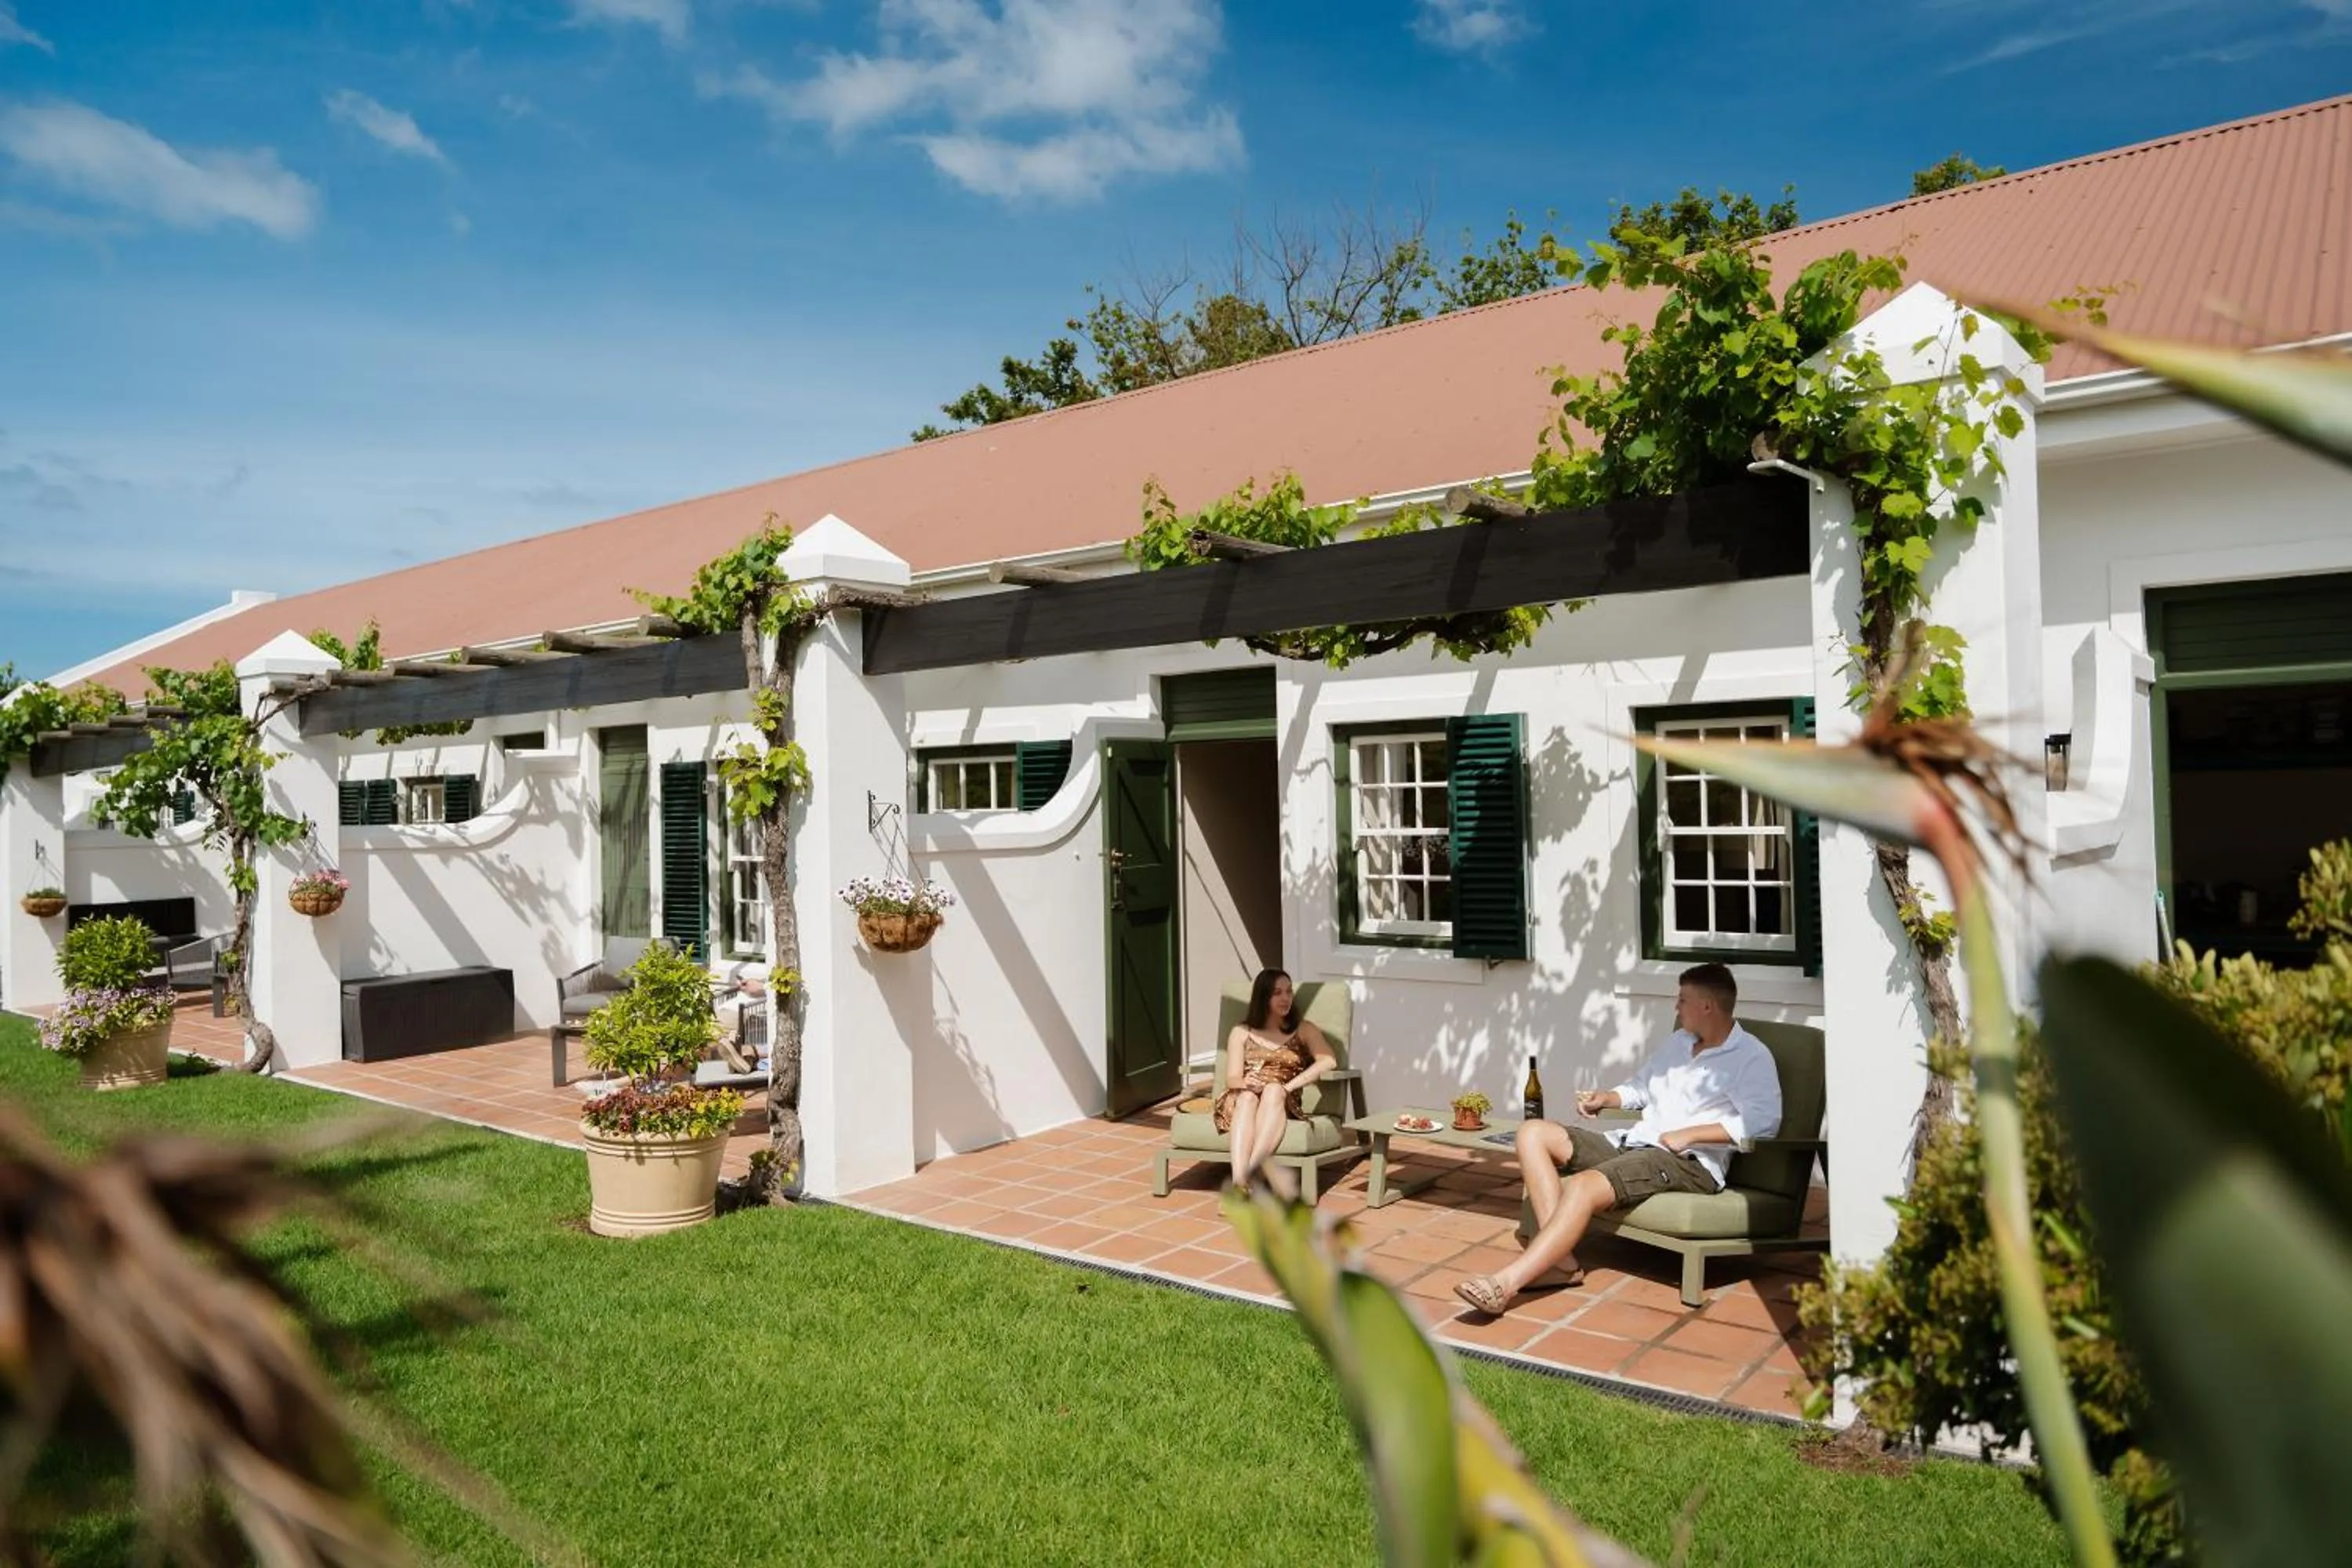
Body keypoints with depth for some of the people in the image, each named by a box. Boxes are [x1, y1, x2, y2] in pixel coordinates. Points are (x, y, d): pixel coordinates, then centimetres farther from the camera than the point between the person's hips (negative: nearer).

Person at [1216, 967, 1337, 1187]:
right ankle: (1239, 1181, -58)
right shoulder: (1241, 1033, 18)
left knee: (1274, 1090, -36)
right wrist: (1246, 1083, -20)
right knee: (1247, 1097, -37)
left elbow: (1329, 1061, -5)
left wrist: (1287, 1087, -17)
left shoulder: (1303, 1030, 15)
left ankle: (1248, 1173, -55)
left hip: (1282, 1104, 0)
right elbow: (1232, 1078, 6)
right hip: (1242, 1102, 0)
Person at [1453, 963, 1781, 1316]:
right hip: (1634, 1142, 9)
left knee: (1585, 1185, -34)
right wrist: (1604, 1098, 12)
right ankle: (1560, 1257, -20)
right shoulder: (1678, 1041, 21)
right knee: (1533, 1133, -6)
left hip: (1690, 1162, -9)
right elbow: (1640, 1088, 33)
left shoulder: (1751, 1056, -5)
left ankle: (1505, 1283, -39)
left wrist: (1687, 1135, -22)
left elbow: (1764, 1121, -22)